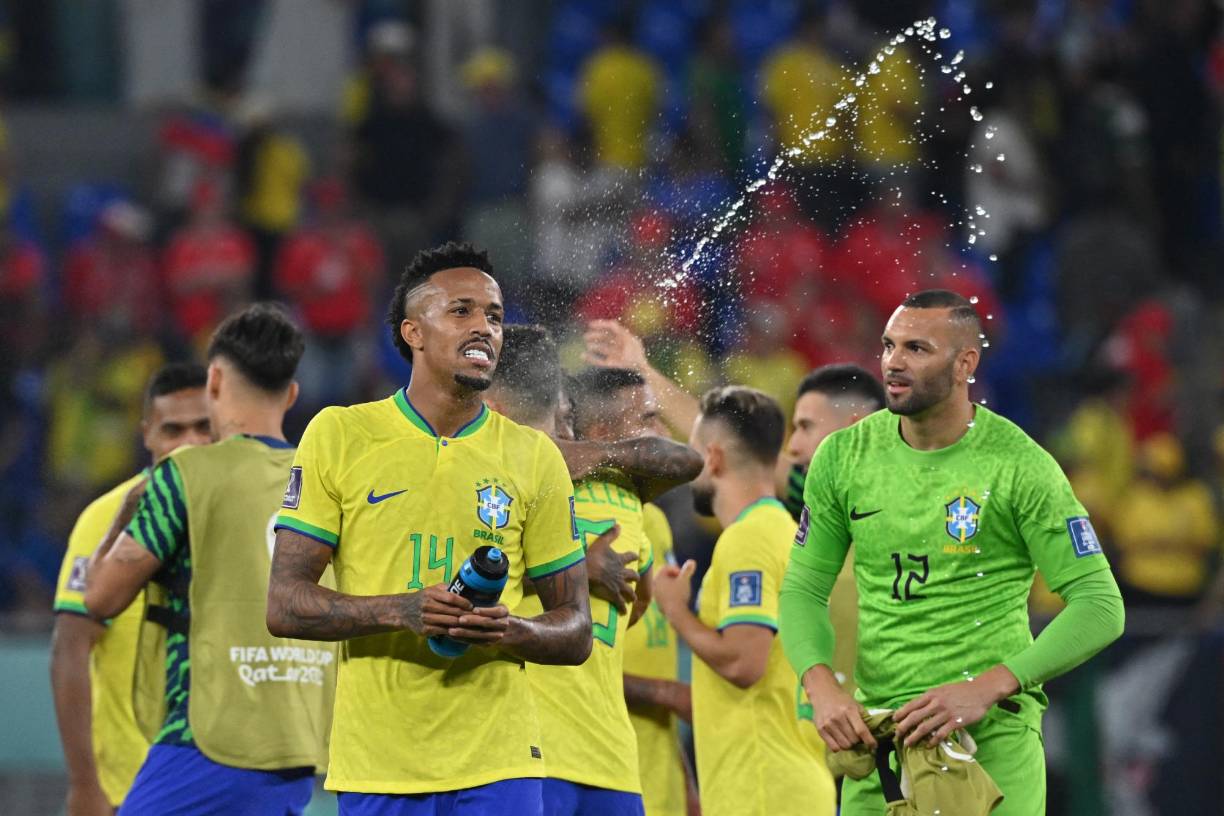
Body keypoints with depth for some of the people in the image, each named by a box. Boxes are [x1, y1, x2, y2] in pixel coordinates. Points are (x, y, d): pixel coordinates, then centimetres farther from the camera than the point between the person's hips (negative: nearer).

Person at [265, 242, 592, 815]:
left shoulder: (534, 456, 8)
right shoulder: (339, 435, 4)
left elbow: (575, 631, 11)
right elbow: (285, 605, 0)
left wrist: (510, 632, -12)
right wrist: (401, 611, -16)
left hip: (497, 767, 1)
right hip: (374, 766, -1)